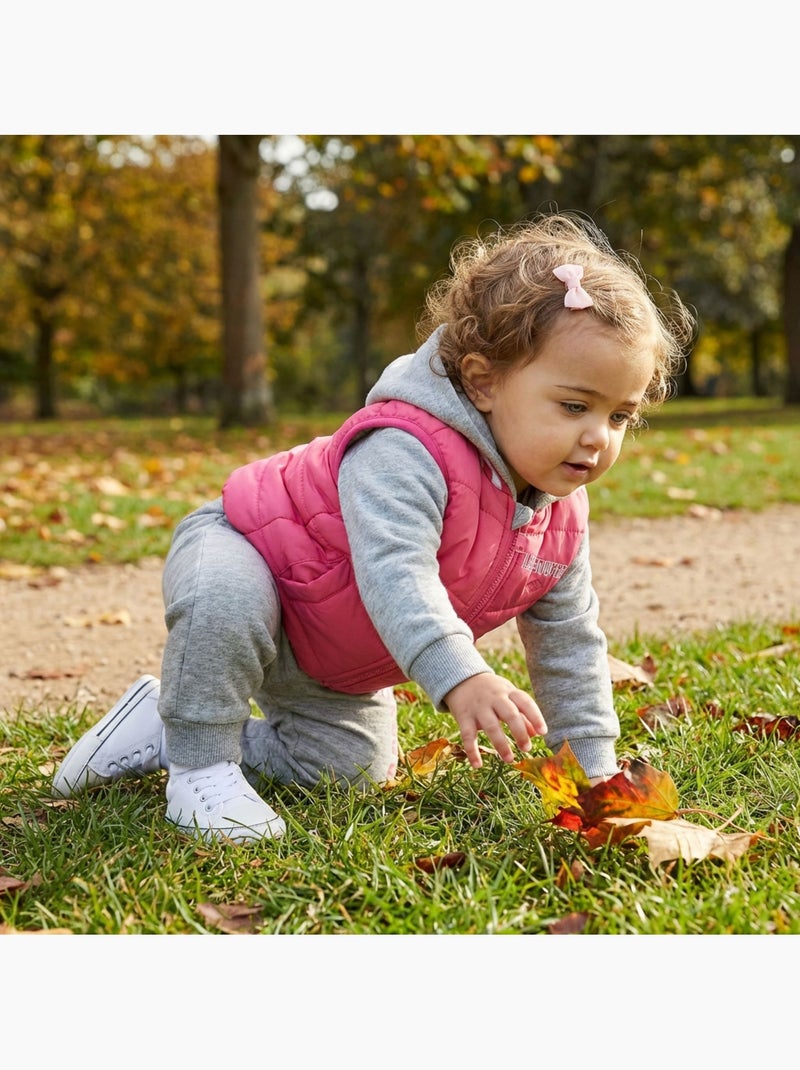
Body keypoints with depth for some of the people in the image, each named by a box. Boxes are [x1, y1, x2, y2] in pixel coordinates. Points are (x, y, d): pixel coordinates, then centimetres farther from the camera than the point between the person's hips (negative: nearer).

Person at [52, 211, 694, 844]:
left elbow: (570, 641, -2)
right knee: (225, 600, -41)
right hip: (244, 550, -8)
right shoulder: (406, 450, -40)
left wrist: (593, 765, -4)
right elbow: (395, 573, -53)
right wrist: (460, 678, -66)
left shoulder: (561, 518, -13)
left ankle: (166, 731, 22)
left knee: (351, 766, 8)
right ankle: (199, 765, -18)